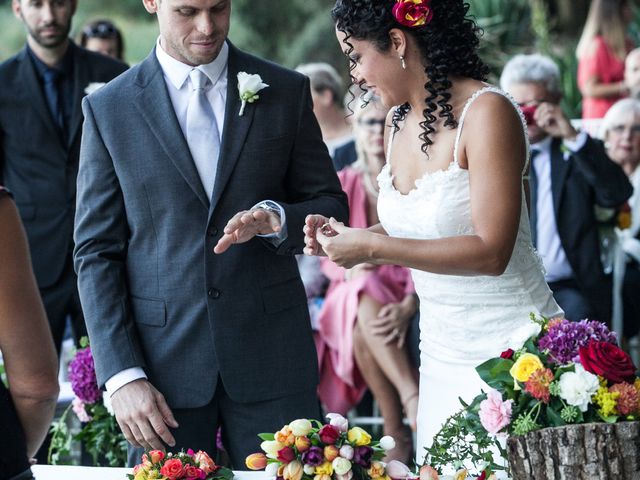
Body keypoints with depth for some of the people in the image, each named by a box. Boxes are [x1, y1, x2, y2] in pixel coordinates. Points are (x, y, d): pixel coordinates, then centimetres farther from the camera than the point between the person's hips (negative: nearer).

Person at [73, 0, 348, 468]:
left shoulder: (287, 92, 5)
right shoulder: (108, 108, 2)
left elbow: (332, 209, 8)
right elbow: (96, 252, 1)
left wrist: (275, 219, -15)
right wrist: (122, 375, -8)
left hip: (271, 354, 1)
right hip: (163, 358, 0)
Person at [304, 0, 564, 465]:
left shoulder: (487, 112, -16)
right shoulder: (401, 118, 8)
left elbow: (490, 252, -22)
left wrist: (372, 246, -21)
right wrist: (346, 237, -2)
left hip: (508, 349, -7)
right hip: (443, 354, 7)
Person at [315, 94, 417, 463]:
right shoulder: (342, 185, 11)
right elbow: (329, 257, 4)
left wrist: (407, 307, -26)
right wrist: (351, 268, -23)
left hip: (404, 300, 0)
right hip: (350, 303, 1)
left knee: (369, 329, -36)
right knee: (366, 298, -37)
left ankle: (397, 431, -39)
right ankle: (414, 397, -47)